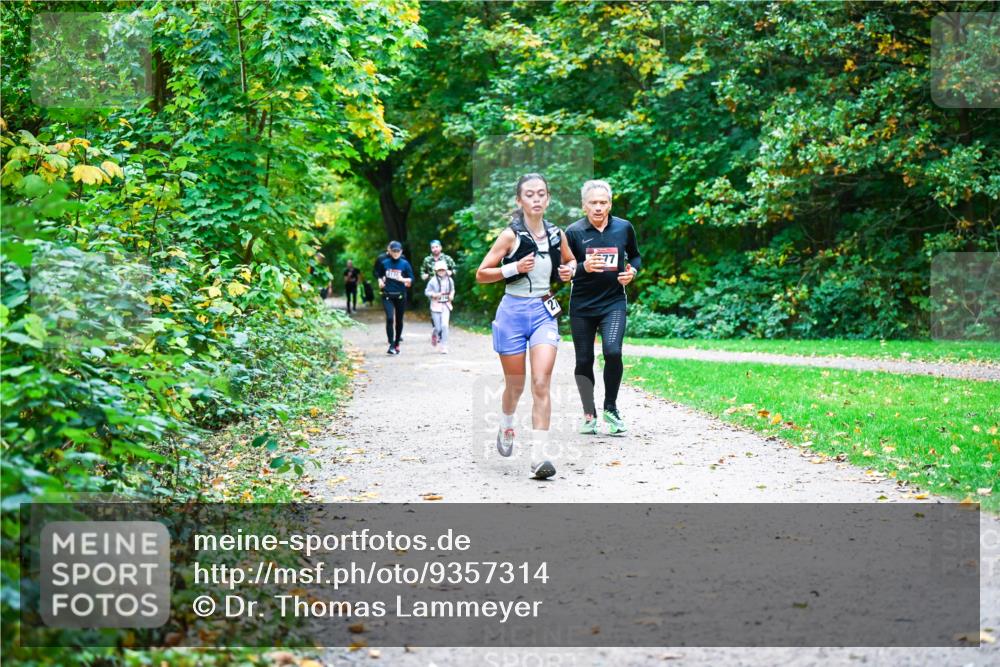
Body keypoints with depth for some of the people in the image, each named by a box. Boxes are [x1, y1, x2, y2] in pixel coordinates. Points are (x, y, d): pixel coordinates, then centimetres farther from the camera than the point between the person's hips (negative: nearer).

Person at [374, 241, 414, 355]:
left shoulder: (405, 263, -2)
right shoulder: (384, 262, 0)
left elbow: (411, 279, -1)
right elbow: (378, 274, 17)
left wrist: (403, 279, -19)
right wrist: (380, 281, -1)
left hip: (400, 295, 1)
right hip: (387, 295, -1)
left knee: (399, 320, 9)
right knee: (390, 318, -16)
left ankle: (397, 343, 27)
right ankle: (391, 345, -15)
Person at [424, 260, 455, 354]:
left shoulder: (450, 280, 2)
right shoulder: (433, 281, -8)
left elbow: (452, 290, 18)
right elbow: (427, 292, -3)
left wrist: (451, 295, -2)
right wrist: (434, 294, -20)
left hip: (446, 306, 2)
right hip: (436, 306, -2)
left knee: (444, 325, -11)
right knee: (438, 327, 1)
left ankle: (443, 346, -4)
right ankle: (434, 335, 39)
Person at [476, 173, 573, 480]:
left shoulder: (557, 235, 4)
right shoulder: (511, 235, -7)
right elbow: (481, 274, -5)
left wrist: (569, 272, 0)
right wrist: (514, 268, -18)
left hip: (544, 312, 2)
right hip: (513, 311, -2)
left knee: (541, 385, -11)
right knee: (515, 384, 11)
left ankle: (539, 455, -13)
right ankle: (506, 426, 43)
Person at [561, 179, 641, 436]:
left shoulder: (624, 228, 2)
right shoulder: (573, 232, -5)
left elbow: (636, 256, 18)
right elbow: (562, 269, -3)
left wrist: (632, 271, -4)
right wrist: (583, 267, -22)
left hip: (613, 302, 0)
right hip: (582, 305, 0)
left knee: (613, 352, -19)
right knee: (584, 361, 5)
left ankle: (610, 409, 0)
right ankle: (589, 416, 21)